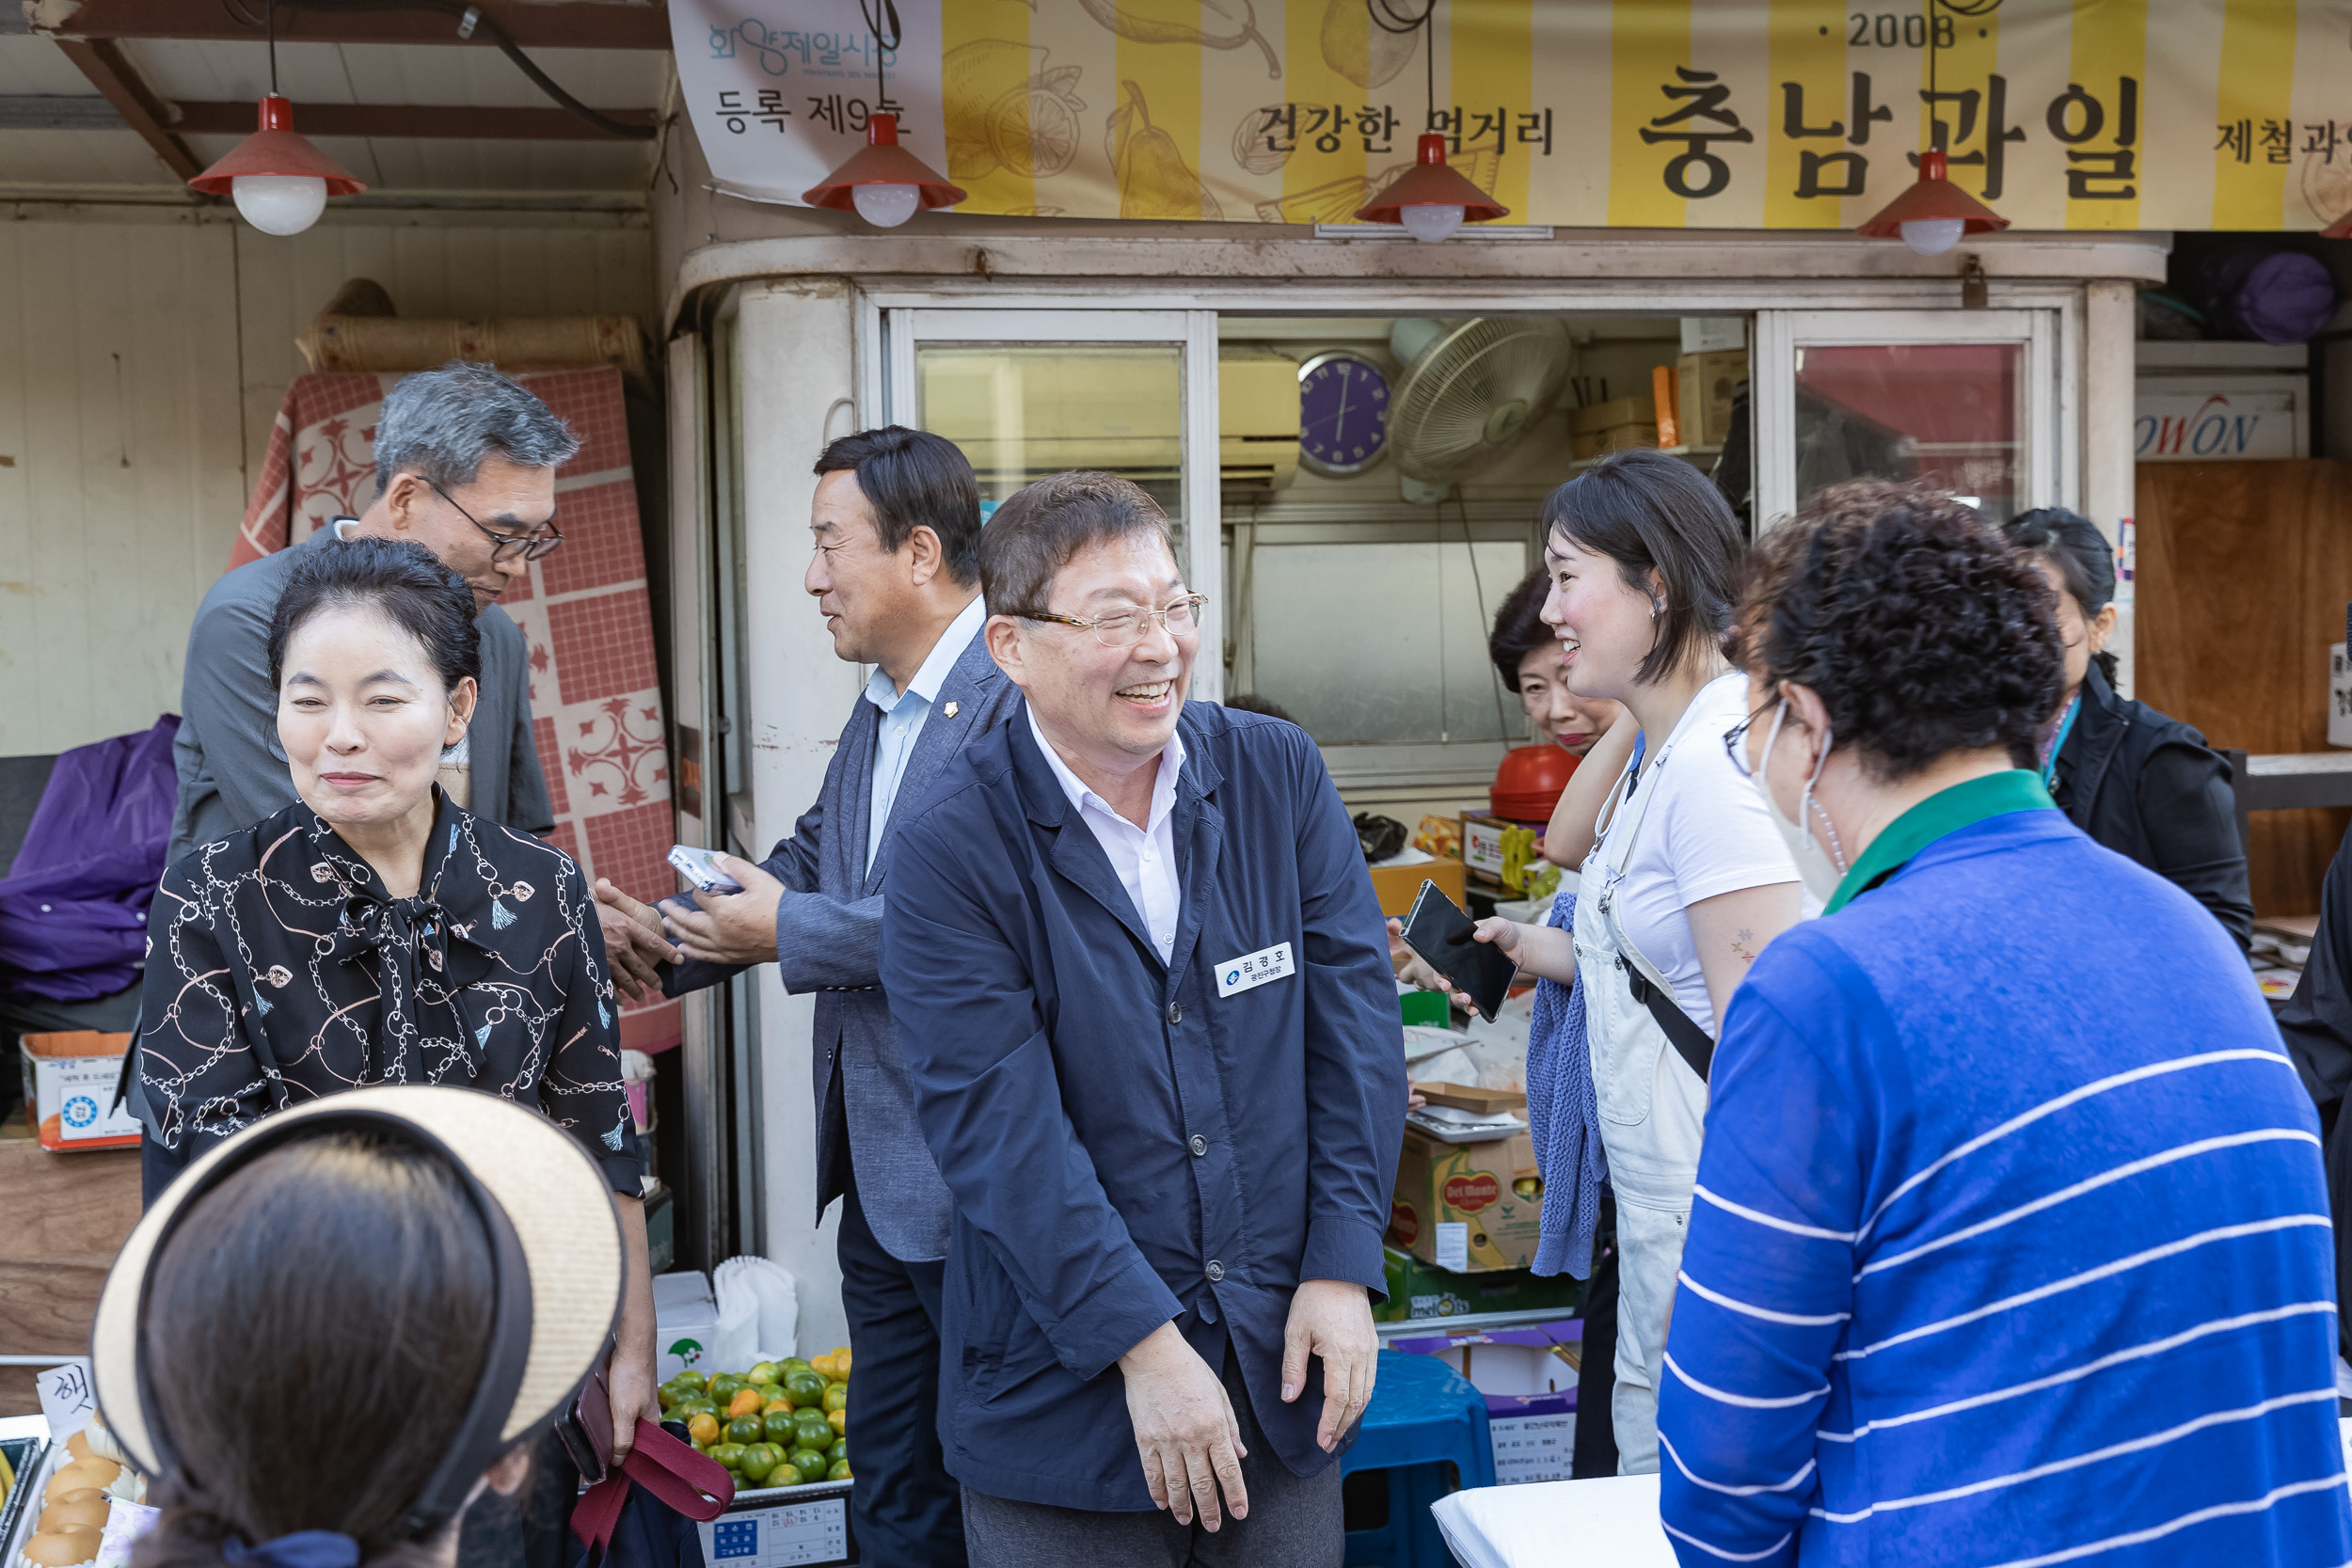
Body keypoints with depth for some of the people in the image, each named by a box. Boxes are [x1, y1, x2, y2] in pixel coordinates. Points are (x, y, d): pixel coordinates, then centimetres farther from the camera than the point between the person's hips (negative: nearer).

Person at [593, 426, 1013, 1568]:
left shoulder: (1015, 695, -18)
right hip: (877, 1172, 10)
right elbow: (806, 864, 20)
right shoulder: (877, 712, 15)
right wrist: (670, 937, 7)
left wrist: (789, 934, -17)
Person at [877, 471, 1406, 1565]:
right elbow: (1000, 1126, -17)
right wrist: (1145, 1346, -19)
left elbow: (1355, 1016, -1)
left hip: (1280, 1354, 4)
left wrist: (1342, 1269, -6)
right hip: (1065, 1388, -3)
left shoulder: (1280, 775, -1)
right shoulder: (954, 850, -12)